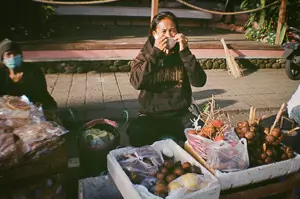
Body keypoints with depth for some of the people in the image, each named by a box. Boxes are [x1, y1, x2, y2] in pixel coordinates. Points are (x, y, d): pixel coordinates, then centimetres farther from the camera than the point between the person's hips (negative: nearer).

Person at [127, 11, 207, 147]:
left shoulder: (182, 54, 3)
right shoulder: (145, 55, 0)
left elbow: (199, 81, -12)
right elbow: (137, 83, -19)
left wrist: (185, 52, -20)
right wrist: (155, 53, -24)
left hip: (180, 114, 1)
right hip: (152, 115, -1)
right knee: (136, 135, -30)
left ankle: (168, 138, 2)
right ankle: (167, 140, -1)